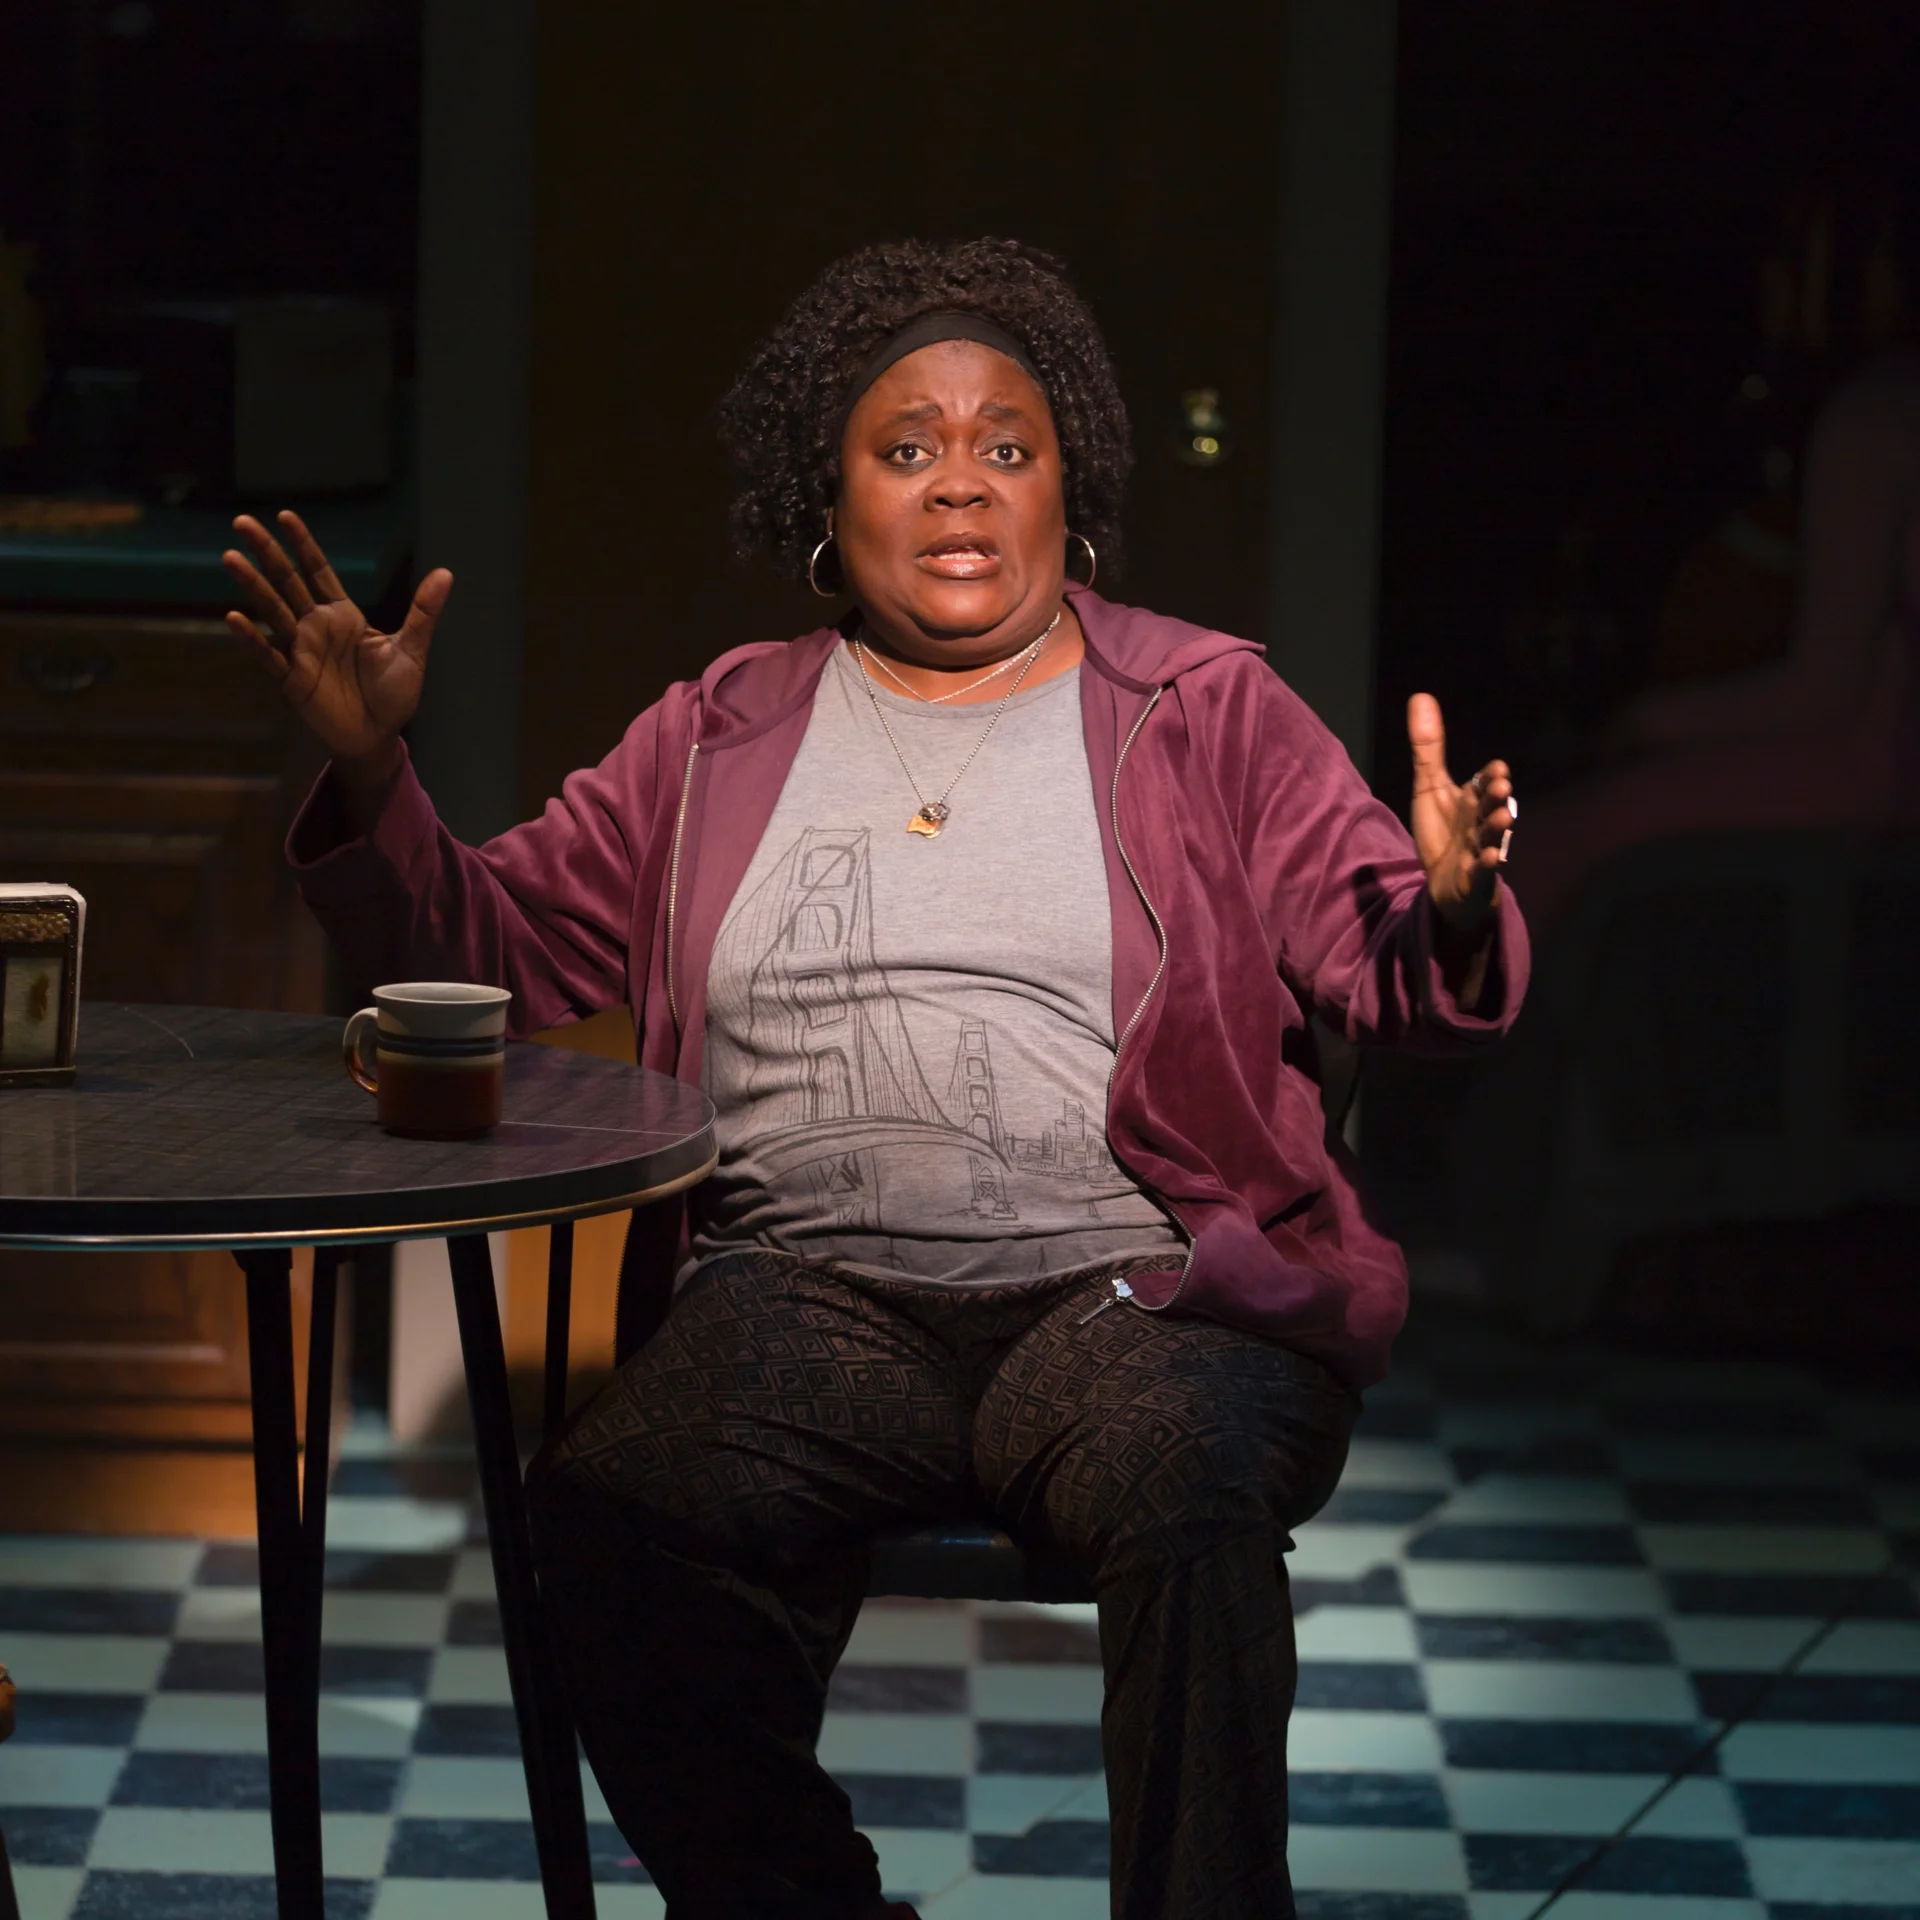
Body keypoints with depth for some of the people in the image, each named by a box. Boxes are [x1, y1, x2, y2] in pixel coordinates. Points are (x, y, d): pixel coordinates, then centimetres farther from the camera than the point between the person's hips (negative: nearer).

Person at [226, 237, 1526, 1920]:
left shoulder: (1209, 713, 15)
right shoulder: (723, 736, 20)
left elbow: (1379, 960, 5)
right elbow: (498, 953, 18)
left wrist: (1448, 909, -19)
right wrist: (370, 777, 1)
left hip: (1126, 1292, -1)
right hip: (808, 1298, 2)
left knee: (1189, 1485, -37)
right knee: (608, 1520, -30)